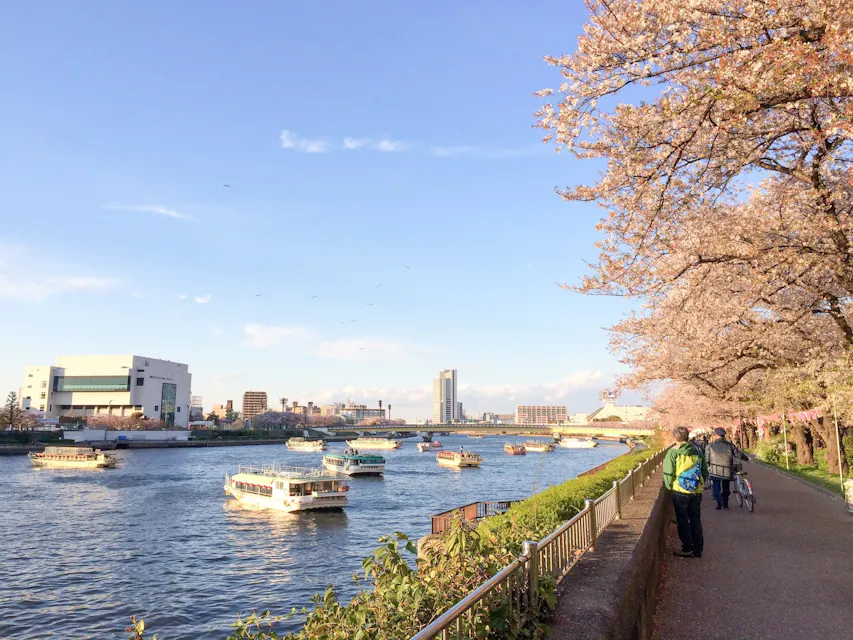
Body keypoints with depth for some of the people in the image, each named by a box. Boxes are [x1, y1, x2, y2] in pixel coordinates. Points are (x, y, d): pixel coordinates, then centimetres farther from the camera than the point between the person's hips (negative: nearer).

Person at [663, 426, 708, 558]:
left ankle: (687, 549, 9)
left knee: (683, 520, 8)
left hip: (680, 492, -4)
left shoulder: (673, 452, -11)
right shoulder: (697, 451, 3)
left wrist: (669, 486, 5)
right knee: (696, 520, 14)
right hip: (697, 492, 4)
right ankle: (698, 549, 18)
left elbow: (668, 473, -11)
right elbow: (705, 471, 7)